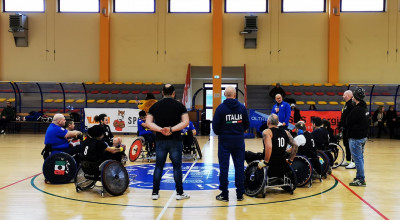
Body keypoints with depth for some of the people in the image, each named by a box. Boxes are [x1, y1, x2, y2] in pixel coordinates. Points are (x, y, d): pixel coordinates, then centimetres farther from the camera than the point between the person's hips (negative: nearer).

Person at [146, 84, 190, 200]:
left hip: (160, 140, 2)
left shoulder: (155, 106, 5)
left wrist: (160, 129, -14)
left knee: (158, 166, 9)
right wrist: (172, 129, -16)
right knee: (177, 166, 5)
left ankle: (155, 193, 12)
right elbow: (186, 122, -10)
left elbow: (148, 122, -3)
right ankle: (179, 193, 10)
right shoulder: (179, 105, 0)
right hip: (175, 140, -2)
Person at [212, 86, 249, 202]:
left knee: (224, 167, 3)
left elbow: (215, 125, -8)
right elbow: (247, 124, 6)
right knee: (239, 166, 8)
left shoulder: (221, 107, -8)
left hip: (225, 140, -2)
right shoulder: (242, 107, 1)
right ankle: (240, 194, 13)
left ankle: (224, 194, 6)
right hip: (239, 140, 2)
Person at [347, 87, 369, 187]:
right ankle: (359, 177, 26)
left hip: (356, 138, -10)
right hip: (363, 136, 10)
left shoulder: (357, 109, -21)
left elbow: (348, 122, -16)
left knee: (357, 159, -4)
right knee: (360, 158, 17)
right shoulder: (365, 108, 9)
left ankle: (361, 180, -1)